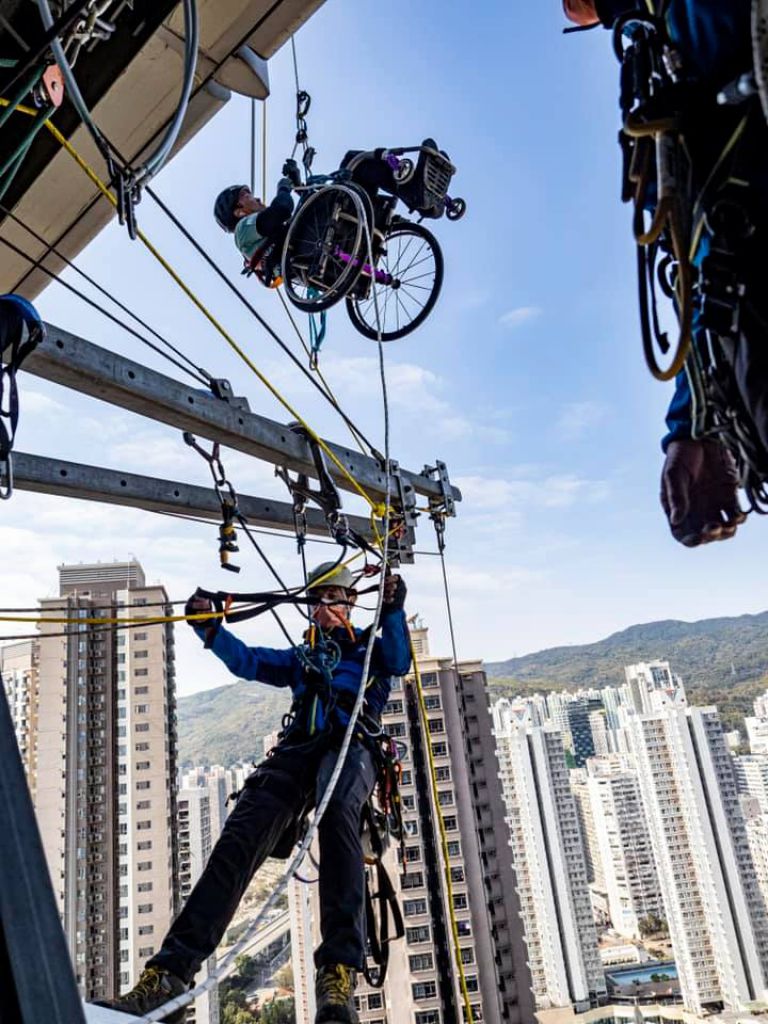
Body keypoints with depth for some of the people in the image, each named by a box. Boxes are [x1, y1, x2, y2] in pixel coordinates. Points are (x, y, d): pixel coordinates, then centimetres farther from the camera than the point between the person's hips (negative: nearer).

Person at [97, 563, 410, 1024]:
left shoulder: (372, 647, 25)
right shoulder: (300, 657, 34)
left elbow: (399, 661, 2)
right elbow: (248, 661, 22)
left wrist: (394, 612, -12)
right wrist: (211, 629, 6)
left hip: (353, 747, -4)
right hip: (297, 748, 4)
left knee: (337, 813, -39)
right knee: (239, 840, -21)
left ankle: (339, 972, -49)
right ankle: (169, 973, -28)